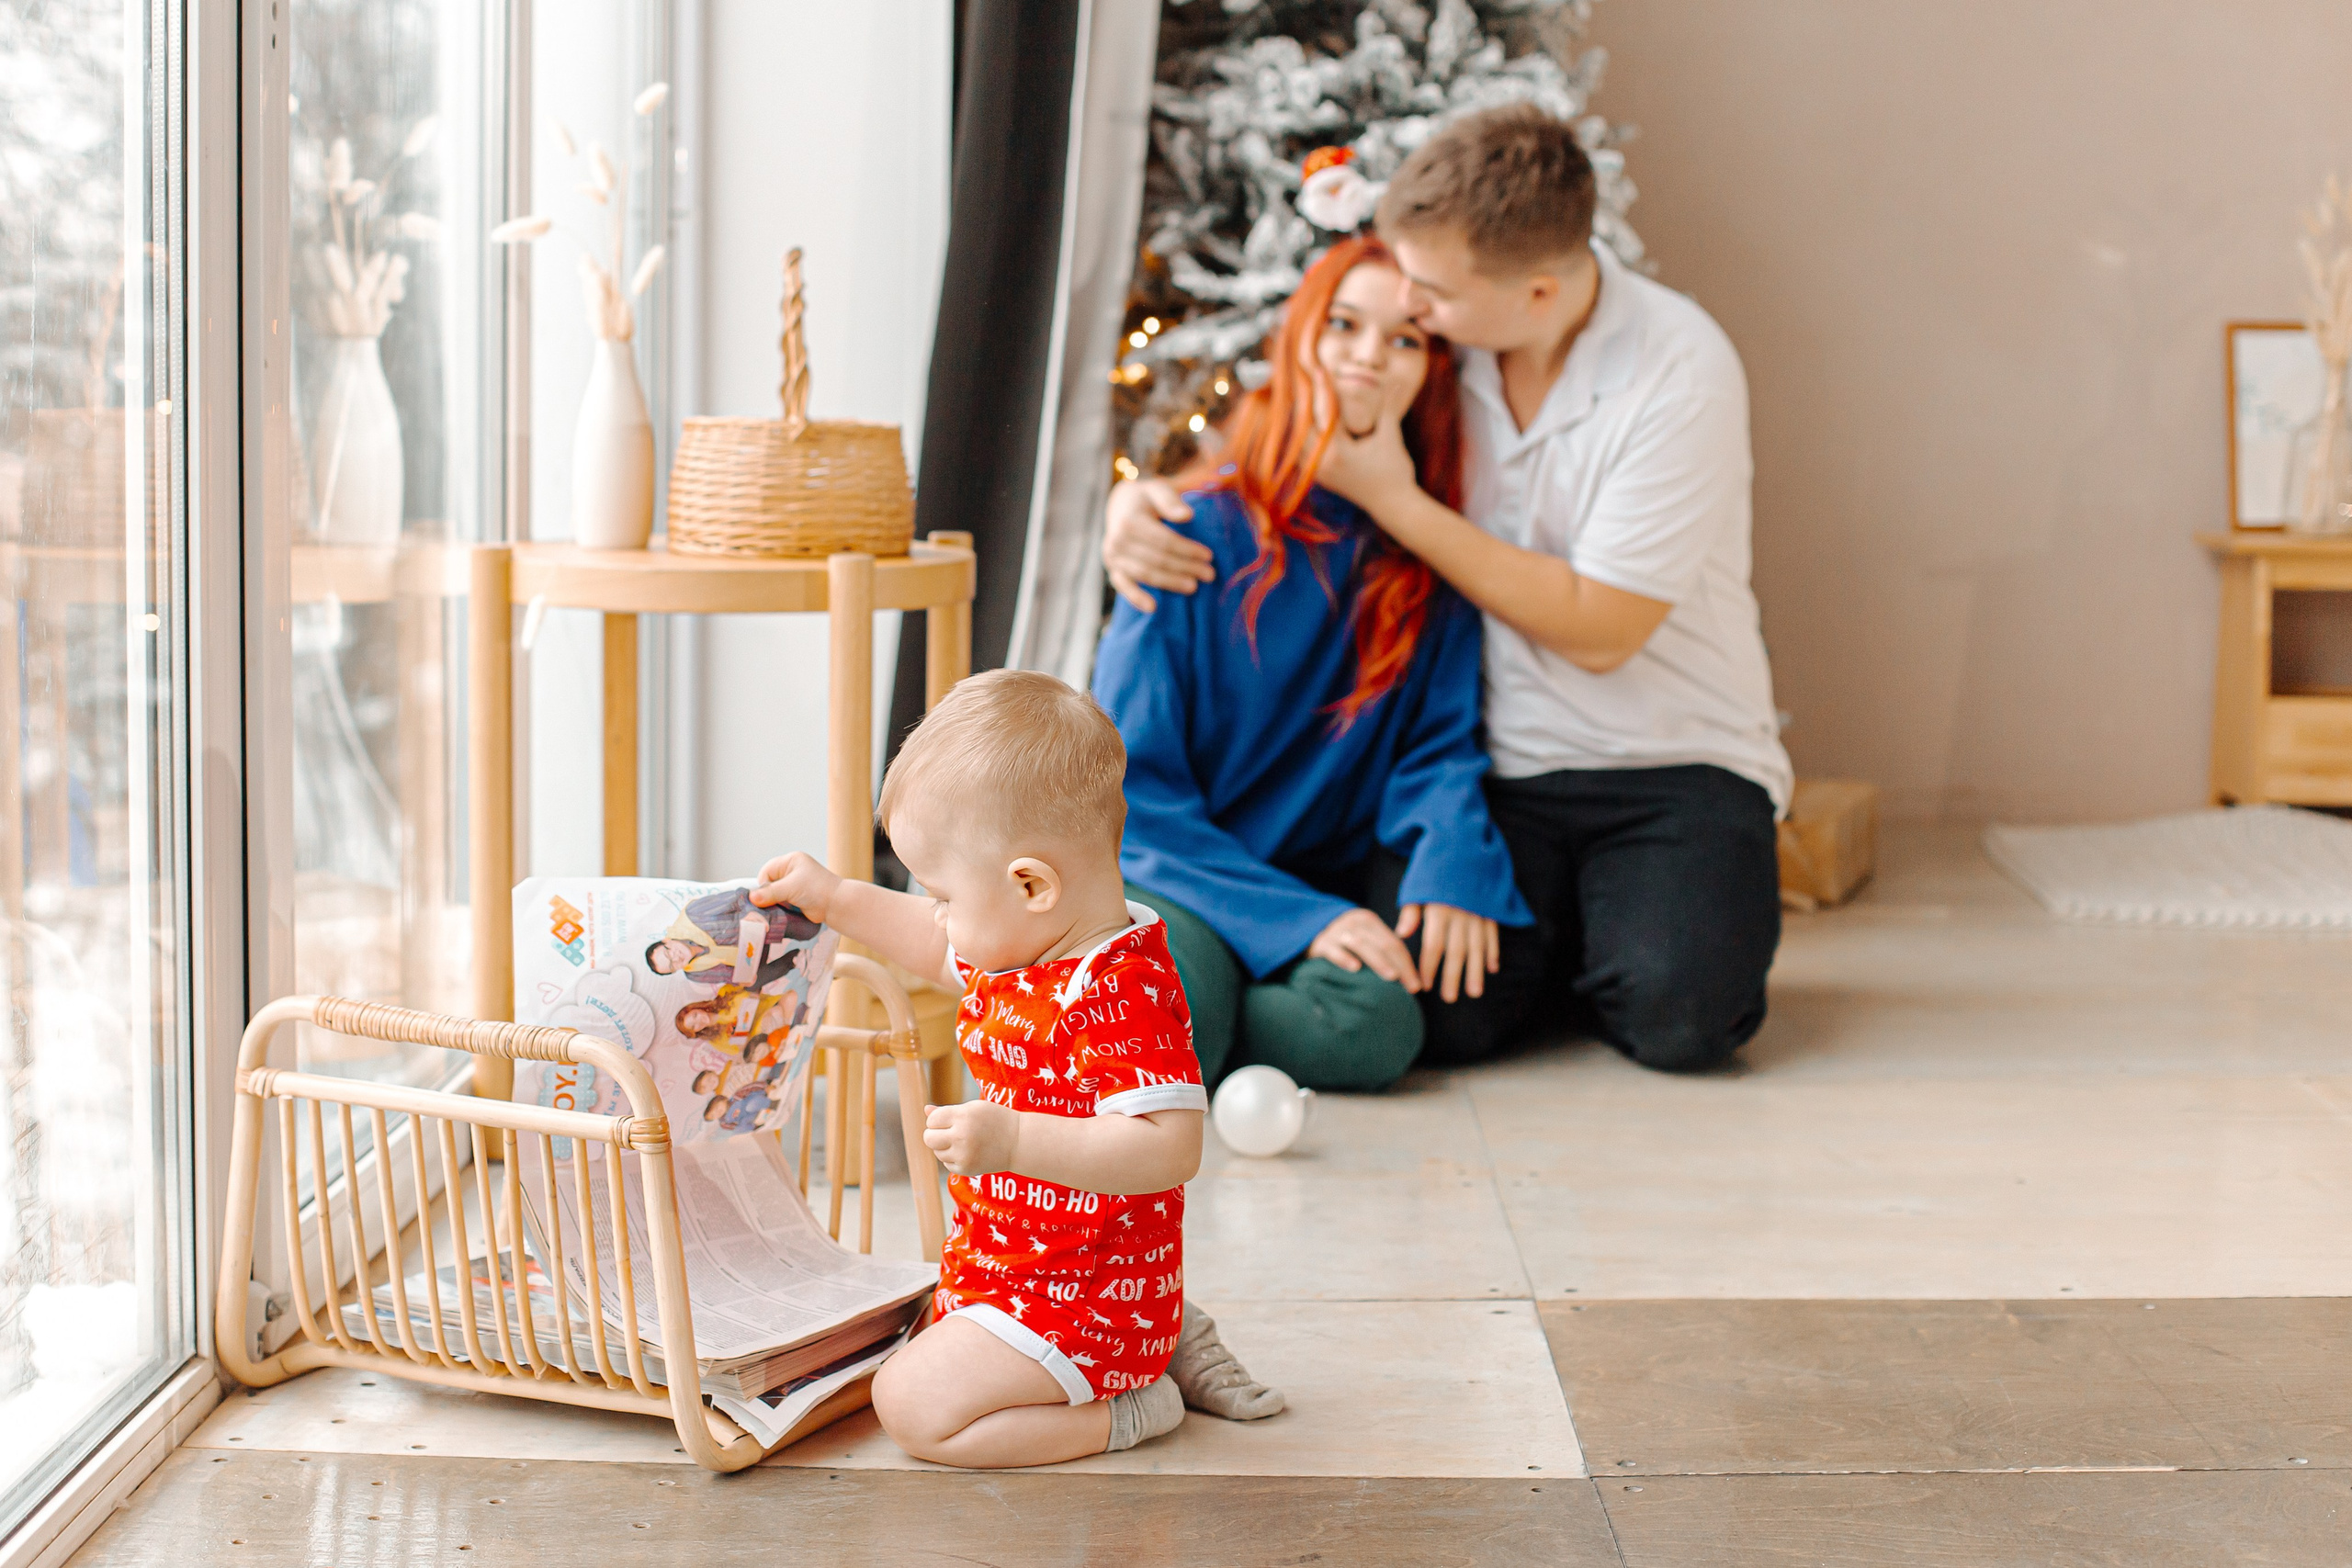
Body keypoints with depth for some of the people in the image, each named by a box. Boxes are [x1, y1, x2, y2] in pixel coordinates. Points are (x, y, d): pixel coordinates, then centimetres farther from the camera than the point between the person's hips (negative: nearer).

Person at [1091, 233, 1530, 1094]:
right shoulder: (1199, 535, -7)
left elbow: (1443, 743, 3)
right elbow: (1130, 788, -9)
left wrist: (1453, 864, -21)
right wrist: (1298, 917, -20)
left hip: (1336, 884, 4)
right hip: (1173, 878, -4)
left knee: (1373, 1028, -28)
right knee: (1166, 1022, -35)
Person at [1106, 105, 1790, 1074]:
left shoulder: (1681, 374, -17)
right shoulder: (1437, 341, -2)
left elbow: (1596, 631, -16)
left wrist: (1395, 499, -16)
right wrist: (1145, 496, -9)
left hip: (1672, 764, -3)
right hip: (1505, 768, 3)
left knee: (1677, 1014, -27)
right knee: (1448, 1013, -22)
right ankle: (1548, 930, 12)